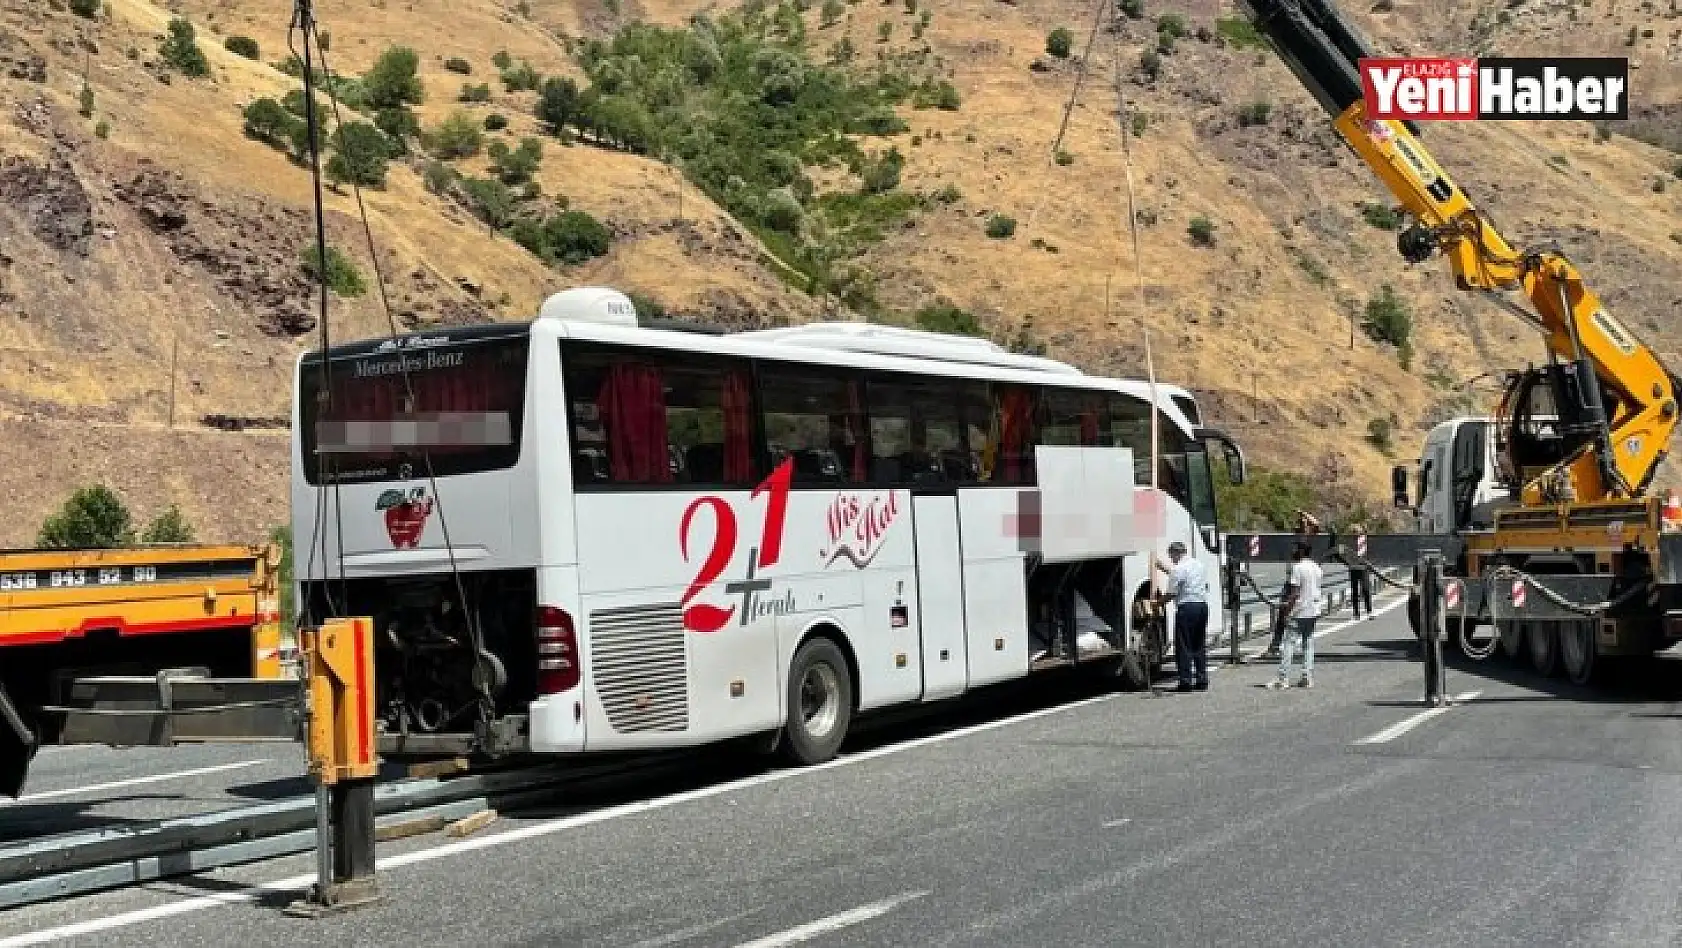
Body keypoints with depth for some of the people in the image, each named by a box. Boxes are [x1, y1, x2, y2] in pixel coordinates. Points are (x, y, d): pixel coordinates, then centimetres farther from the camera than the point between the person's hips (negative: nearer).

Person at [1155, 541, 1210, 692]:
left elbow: (1171, 593, -12)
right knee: (1199, 646, 14)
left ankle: (1186, 682, -3)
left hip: (1186, 607, -8)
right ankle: (1202, 680, 16)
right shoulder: (1199, 565, 13)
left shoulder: (1178, 569, -11)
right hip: (1203, 605, 8)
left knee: (1183, 647, -1)